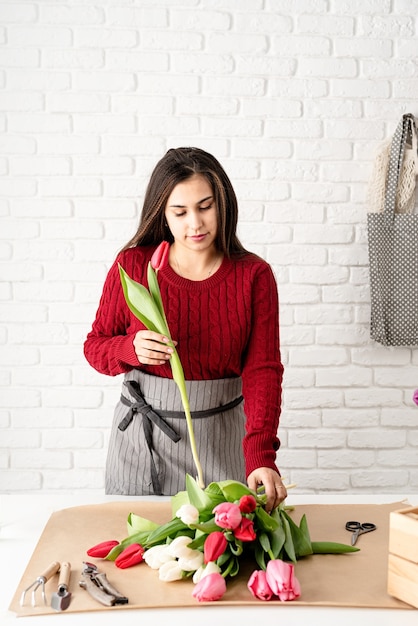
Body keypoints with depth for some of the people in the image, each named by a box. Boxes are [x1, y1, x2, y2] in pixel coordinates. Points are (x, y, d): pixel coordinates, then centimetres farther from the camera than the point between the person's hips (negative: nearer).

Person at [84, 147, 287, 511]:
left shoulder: (253, 275, -8)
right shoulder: (133, 265, -8)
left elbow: (263, 369, -14)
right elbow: (95, 346, 2)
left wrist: (261, 457, -26)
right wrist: (132, 348, -22)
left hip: (220, 436, 0)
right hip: (141, 432, 1)